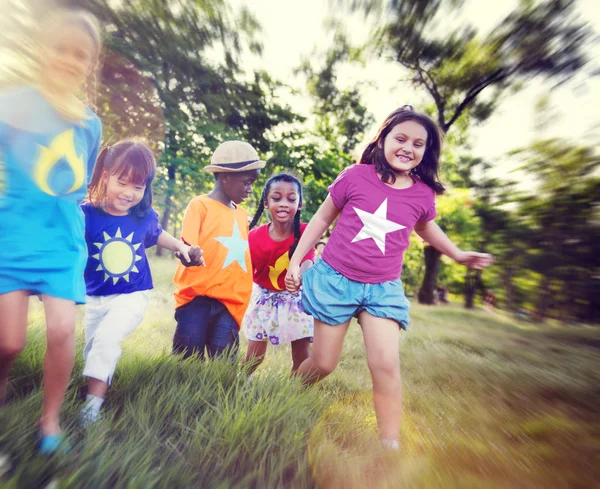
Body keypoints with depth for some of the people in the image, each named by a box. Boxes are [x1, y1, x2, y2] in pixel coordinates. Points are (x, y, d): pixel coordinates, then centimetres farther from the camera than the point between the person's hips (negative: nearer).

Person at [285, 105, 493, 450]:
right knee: (323, 364, 8)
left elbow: (425, 227, 24)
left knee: (386, 364, -10)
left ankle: (391, 445, 11)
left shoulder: (423, 194, 1)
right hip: (335, 279, -1)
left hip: (383, 288, 2)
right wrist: (296, 262, 3)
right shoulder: (356, 176, -7)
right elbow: (322, 219, 3)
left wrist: (458, 255, 29)